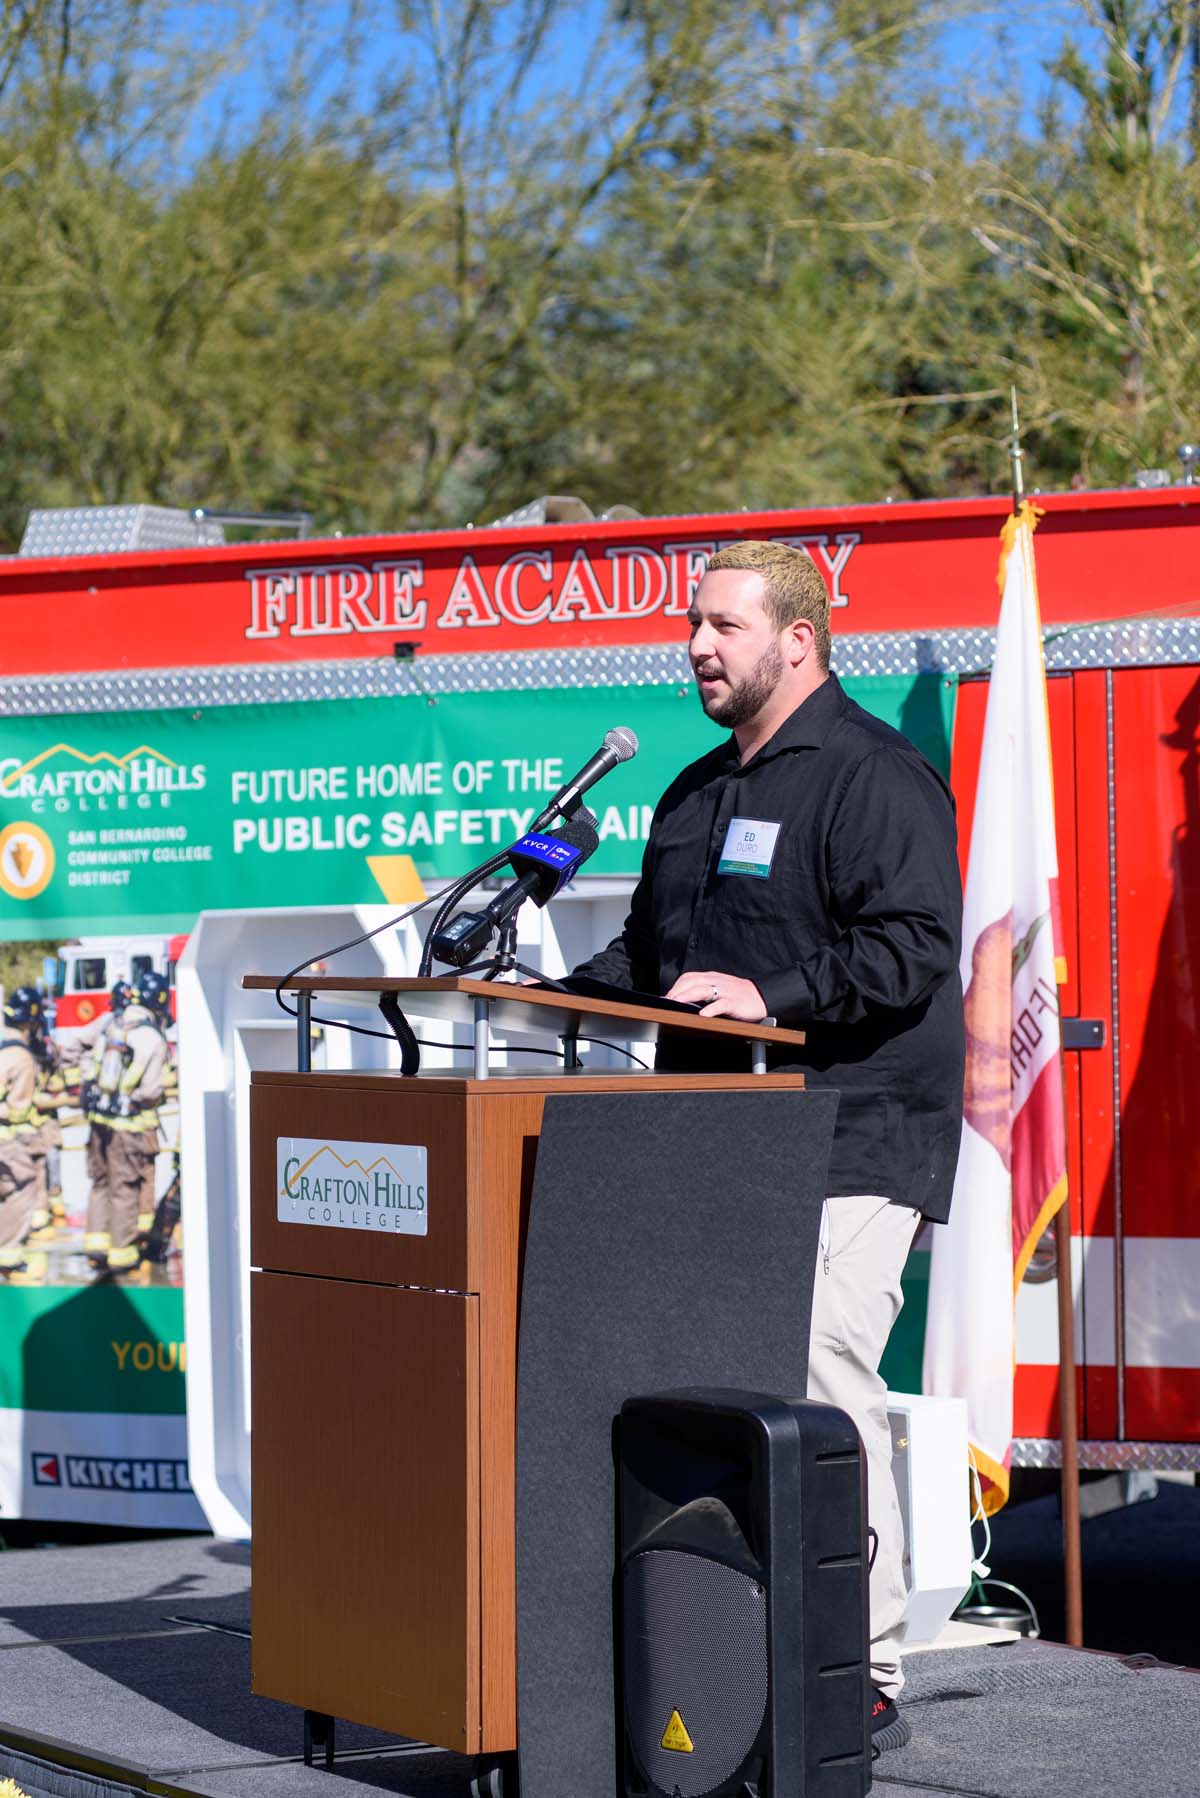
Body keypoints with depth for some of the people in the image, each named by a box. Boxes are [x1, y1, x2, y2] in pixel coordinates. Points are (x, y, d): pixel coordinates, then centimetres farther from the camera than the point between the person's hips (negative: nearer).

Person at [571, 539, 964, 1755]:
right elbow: (649, 947, 29)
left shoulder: (875, 777, -7)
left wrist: (770, 998, -23)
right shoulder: (696, 794, 21)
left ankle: (864, 1681, -8)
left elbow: (911, 949, -17)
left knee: (821, 1384, -14)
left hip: (850, 1146, -8)